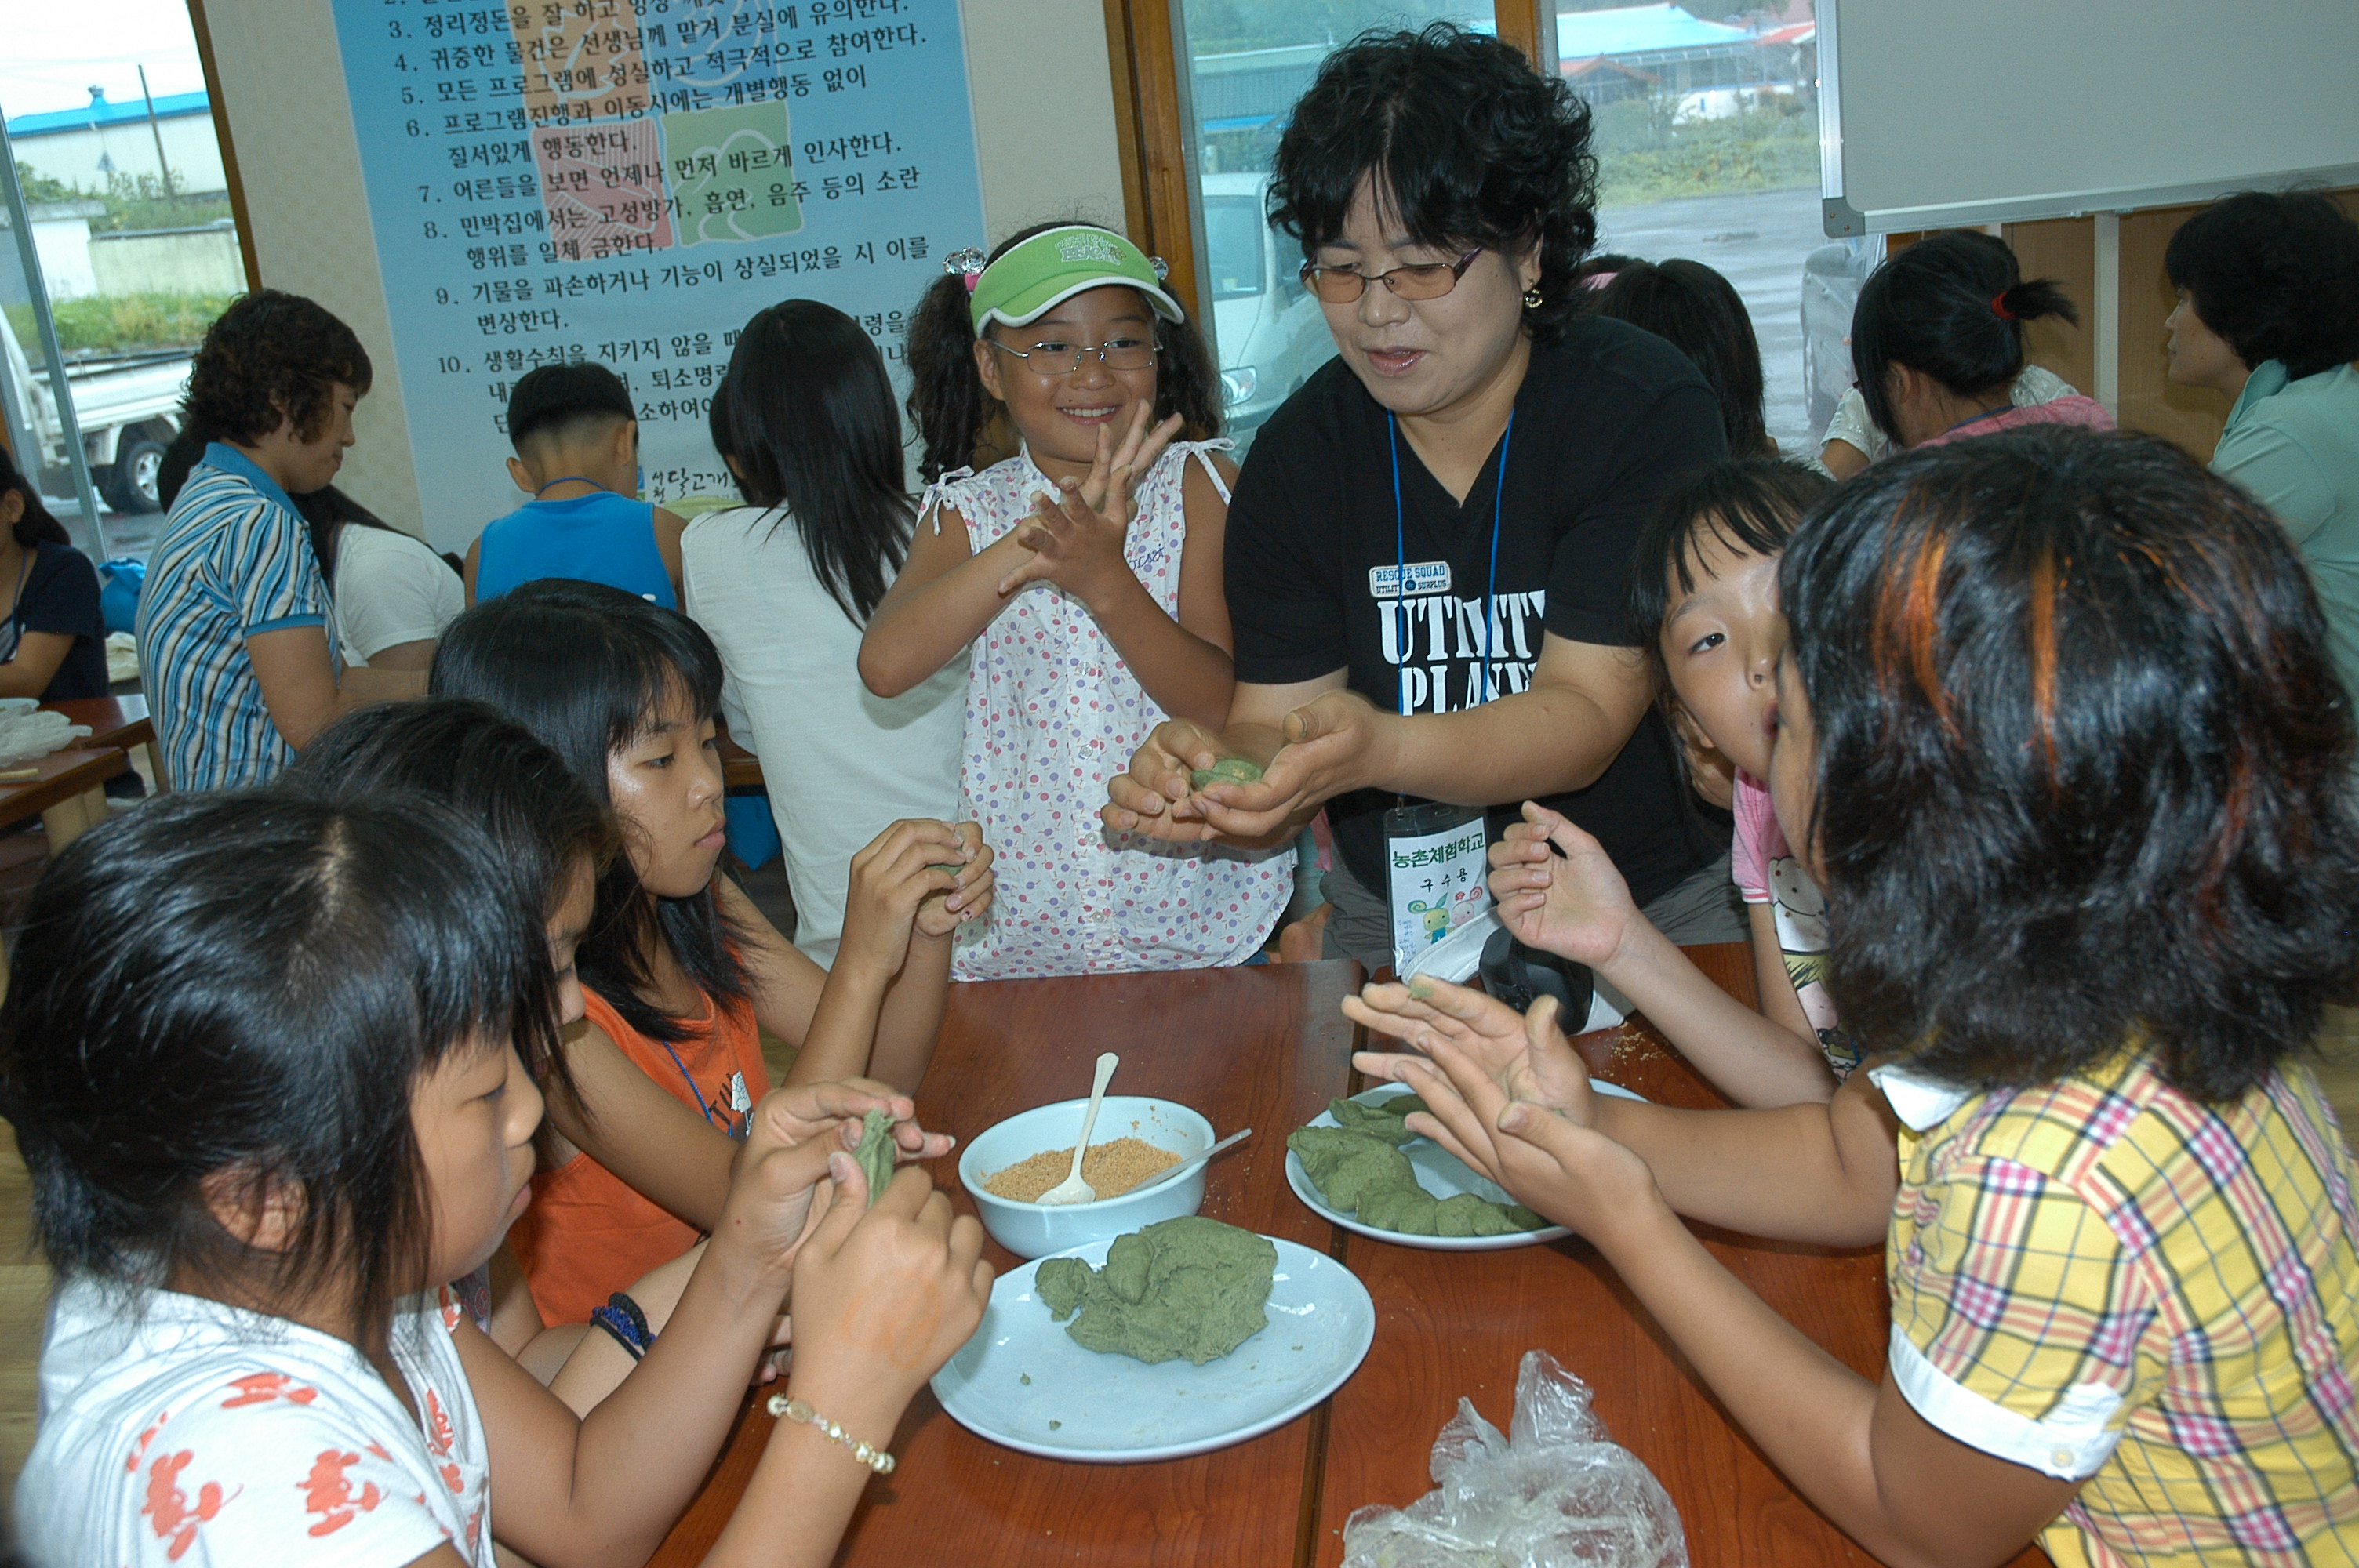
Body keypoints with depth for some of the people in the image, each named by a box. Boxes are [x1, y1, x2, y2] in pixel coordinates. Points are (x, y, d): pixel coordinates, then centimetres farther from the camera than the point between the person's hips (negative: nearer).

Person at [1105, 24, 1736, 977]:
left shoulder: (1645, 409, -12)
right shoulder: (1297, 458, -2)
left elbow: (1584, 718, -19)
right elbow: (1274, 724, -4)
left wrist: (1378, 748, -37)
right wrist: (1216, 772, -28)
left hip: (1663, 901, -2)